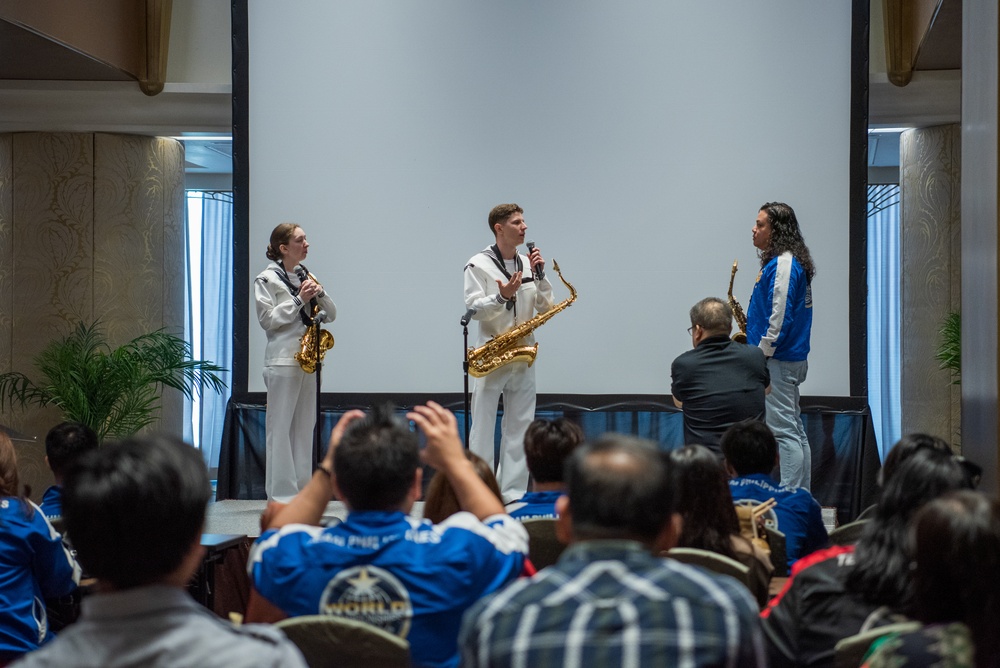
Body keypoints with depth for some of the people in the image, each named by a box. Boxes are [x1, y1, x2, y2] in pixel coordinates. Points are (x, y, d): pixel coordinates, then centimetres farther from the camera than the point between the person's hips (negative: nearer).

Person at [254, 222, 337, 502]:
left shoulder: (305, 277, 16)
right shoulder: (267, 279, -2)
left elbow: (331, 314, 15)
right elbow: (267, 319, -11)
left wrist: (319, 293, -4)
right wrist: (299, 300, -13)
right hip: (283, 360, -7)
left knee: (305, 425, 7)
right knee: (280, 426, -6)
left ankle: (303, 489, 12)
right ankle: (281, 492, -4)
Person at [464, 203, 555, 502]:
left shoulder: (528, 264, 11)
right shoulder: (479, 265, -4)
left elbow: (545, 308, 9)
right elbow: (474, 308, -11)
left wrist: (539, 275, -3)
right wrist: (502, 297, -27)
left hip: (523, 356, 5)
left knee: (519, 427, 6)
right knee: (483, 427, -2)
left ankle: (513, 494, 11)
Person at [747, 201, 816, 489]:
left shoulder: (783, 265, -15)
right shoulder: (791, 261, 17)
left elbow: (780, 317, -20)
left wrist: (761, 354, -16)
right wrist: (755, 339, 14)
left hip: (779, 359, -11)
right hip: (792, 358, 11)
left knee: (784, 432, -9)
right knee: (794, 430, 12)